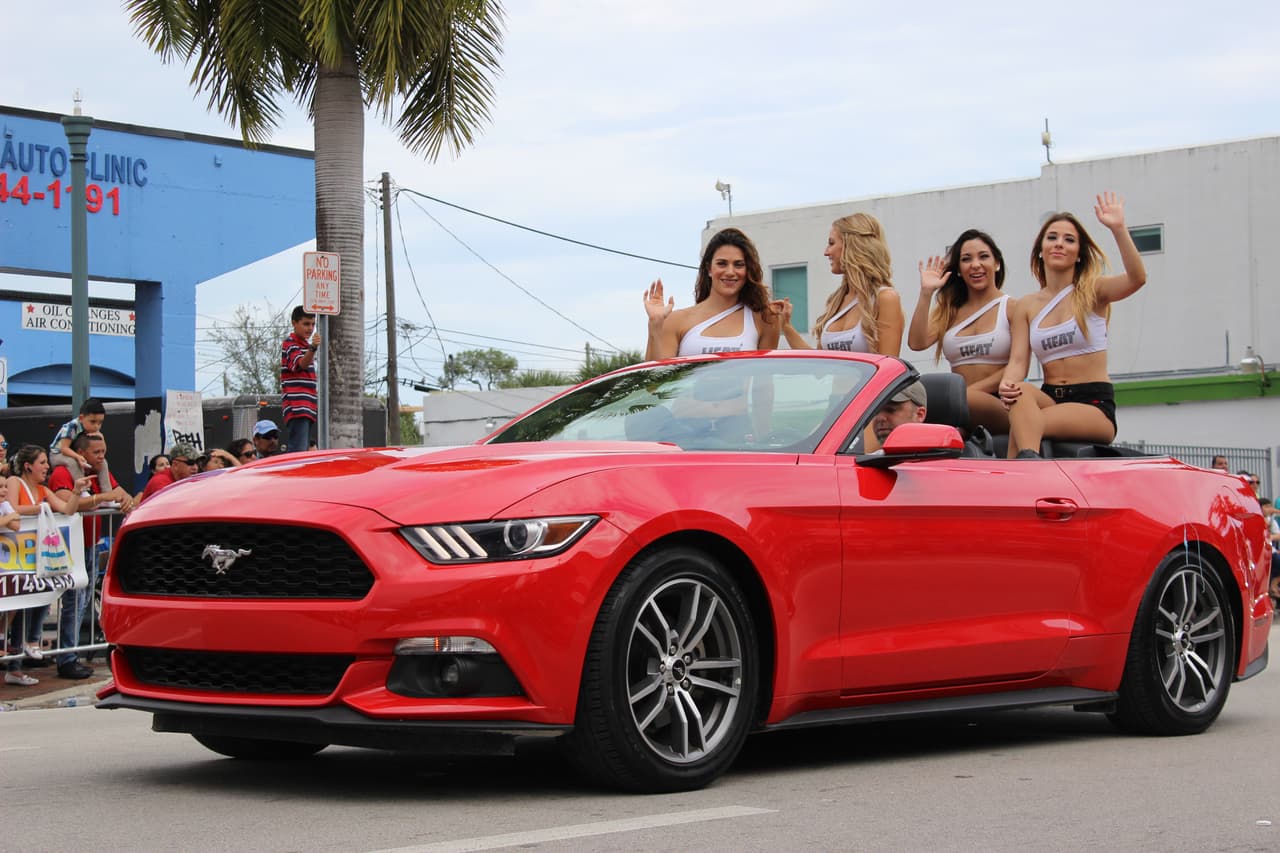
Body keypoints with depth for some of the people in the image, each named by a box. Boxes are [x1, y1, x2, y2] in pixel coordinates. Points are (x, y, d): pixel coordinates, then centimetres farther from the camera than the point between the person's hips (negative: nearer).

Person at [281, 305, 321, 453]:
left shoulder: (306, 345, 23)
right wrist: (313, 348, -44)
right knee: (298, 452, -19)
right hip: (297, 408, -10)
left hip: (308, 408, 10)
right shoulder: (289, 345, -6)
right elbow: (302, 363, -27)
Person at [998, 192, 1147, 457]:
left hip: (1095, 406, -3)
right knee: (1021, 392, -34)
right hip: (1050, 400, 3)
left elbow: (1137, 278, -15)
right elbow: (1018, 359, 3)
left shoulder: (1092, 292, 5)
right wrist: (1006, 384, -21)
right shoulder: (1026, 306, 15)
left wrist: (1118, 229, -27)